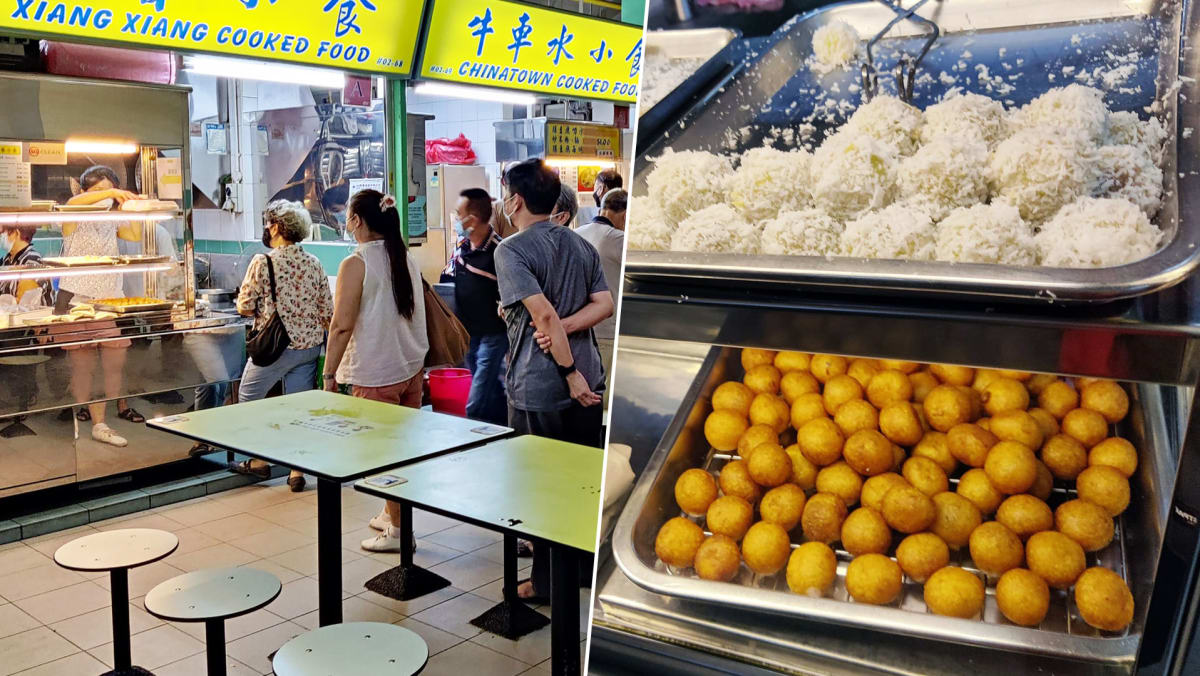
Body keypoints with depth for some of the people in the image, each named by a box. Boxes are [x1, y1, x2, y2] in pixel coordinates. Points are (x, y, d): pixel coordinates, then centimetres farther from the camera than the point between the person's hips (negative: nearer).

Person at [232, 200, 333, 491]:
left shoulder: (262, 262, -12)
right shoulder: (314, 264, 2)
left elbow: (244, 307, -9)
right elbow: (327, 312, 4)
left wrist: (264, 310, 11)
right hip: (310, 346, 5)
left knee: (248, 397, 17)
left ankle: (258, 461, 22)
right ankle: (297, 472, 13)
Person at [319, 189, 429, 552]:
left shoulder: (356, 264, -13)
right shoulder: (407, 258, 7)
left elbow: (342, 326, -16)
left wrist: (329, 374, -8)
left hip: (376, 375, -7)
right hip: (412, 367, 7)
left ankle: (399, 530, 11)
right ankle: (392, 515, 30)